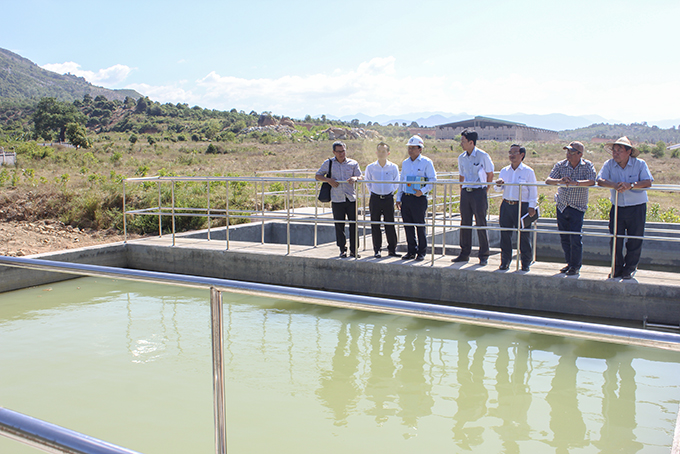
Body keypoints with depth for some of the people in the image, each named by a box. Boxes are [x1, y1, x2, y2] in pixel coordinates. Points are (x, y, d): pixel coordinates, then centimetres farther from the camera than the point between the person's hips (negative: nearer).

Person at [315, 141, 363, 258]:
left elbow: (360, 177, 1)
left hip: (351, 199, 1)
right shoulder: (328, 163, 7)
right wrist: (328, 180, -9)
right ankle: (342, 250, 14)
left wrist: (355, 178, -23)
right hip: (337, 200, 0)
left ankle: (353, 250, 9)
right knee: (339, 225, 3)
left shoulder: (353, 163, 8)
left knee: (354, 224, 0)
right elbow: (317, 176, 9)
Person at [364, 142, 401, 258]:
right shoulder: (370, 167, 0)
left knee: (390, 224, 2)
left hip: (388, 199, 0)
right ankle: (377, 250, 13)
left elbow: (396, 183, 13)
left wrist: (391, 192, 11)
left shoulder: (393, 167, 0)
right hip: (375, 199, 1)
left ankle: (392, 249, 13)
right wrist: (373, 192, 12)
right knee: (375, 225, 3)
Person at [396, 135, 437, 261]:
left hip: (419, 198, -5)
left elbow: (433, 180, -4)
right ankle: (411, 251, 16)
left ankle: (421, 252, 10)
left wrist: (423, 191, -18)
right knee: (408, 225, 6)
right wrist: (398, 198, 15)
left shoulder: (426, 162, -3)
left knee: (420, 225, -1)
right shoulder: (405, 163, 15)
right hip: (405, 198, 5)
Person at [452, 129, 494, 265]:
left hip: (479, 192, -5)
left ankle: (483, 255, 5)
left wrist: (484, 191, -1)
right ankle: (464, 253, 17)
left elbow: (490, 174, 0)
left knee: (481, 224, -3)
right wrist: (462, 191, 13)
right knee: (465, 223, 8)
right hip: (465, 192, 5)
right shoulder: (461, 157, 8)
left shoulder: (483, 156, -7)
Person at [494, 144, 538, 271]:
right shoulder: (504, 171, 13)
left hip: (522, 206, -4)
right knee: (505, 235, 4)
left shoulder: (528, 171, 1)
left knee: (523, 235, -2)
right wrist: (499, 184, -9)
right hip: (506, 206, 4)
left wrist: (531, 206, -8)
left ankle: (526, 263, 9)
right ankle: (505, 261, 14)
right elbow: (498, 189, 14)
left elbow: (533, 191, 0)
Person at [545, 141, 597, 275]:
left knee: (575, 238, -9)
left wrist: (574, 182, -35)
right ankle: (569, 263, 23)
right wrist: (559, 181, -27)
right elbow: (548, 180, -6)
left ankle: (576, 266, 4)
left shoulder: (588, 166, -5)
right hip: (562, 206, 4)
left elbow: (591, 181, -21)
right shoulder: (560, 165, 2)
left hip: (577, 207, -4)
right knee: (564, 238, 8)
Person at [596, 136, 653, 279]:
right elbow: (600, 180, -11)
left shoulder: (640, 164, -5)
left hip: (637, 208, -2)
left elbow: (648, 182, -16)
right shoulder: (609, 164, 0)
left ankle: (630, 268, 18)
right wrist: (614, 185, -30)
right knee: (615, 239, 3)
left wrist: (630, 185, -31)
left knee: (634, 241, 4)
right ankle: (617, 268, 18)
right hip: (617, 207, 2)